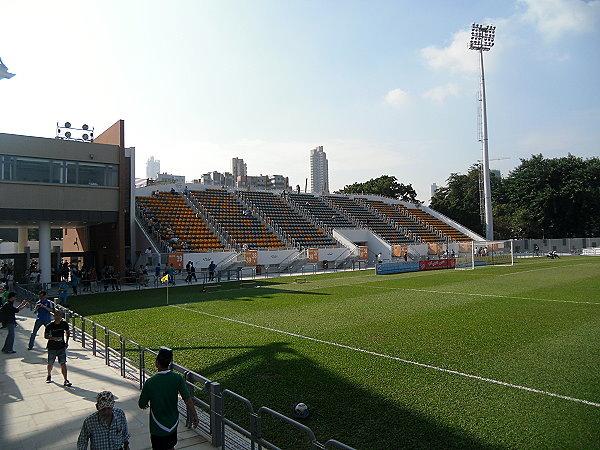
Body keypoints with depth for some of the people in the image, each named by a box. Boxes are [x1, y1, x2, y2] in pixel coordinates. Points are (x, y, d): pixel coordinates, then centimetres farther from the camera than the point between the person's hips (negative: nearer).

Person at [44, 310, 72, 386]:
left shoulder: (64, 324, -3)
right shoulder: (49, 326, -9)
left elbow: (68, 333, 13)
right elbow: (45, 336, -2)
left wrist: (67, 342, 5)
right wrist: (52, 338, -21)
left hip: (62, 347, 0)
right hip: (52, 347, 0)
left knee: (63, 363, -8)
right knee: (51, 364, 13)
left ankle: (66, 380, -6)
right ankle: (49, 376, 43)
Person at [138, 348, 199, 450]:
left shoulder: (150, 383, -22)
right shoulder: (177, 378, -14)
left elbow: (142, 405, -9)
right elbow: (187, 399, -11)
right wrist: (194, 415, 0)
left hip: (158, 427, -3)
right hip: (173, 423, 3)